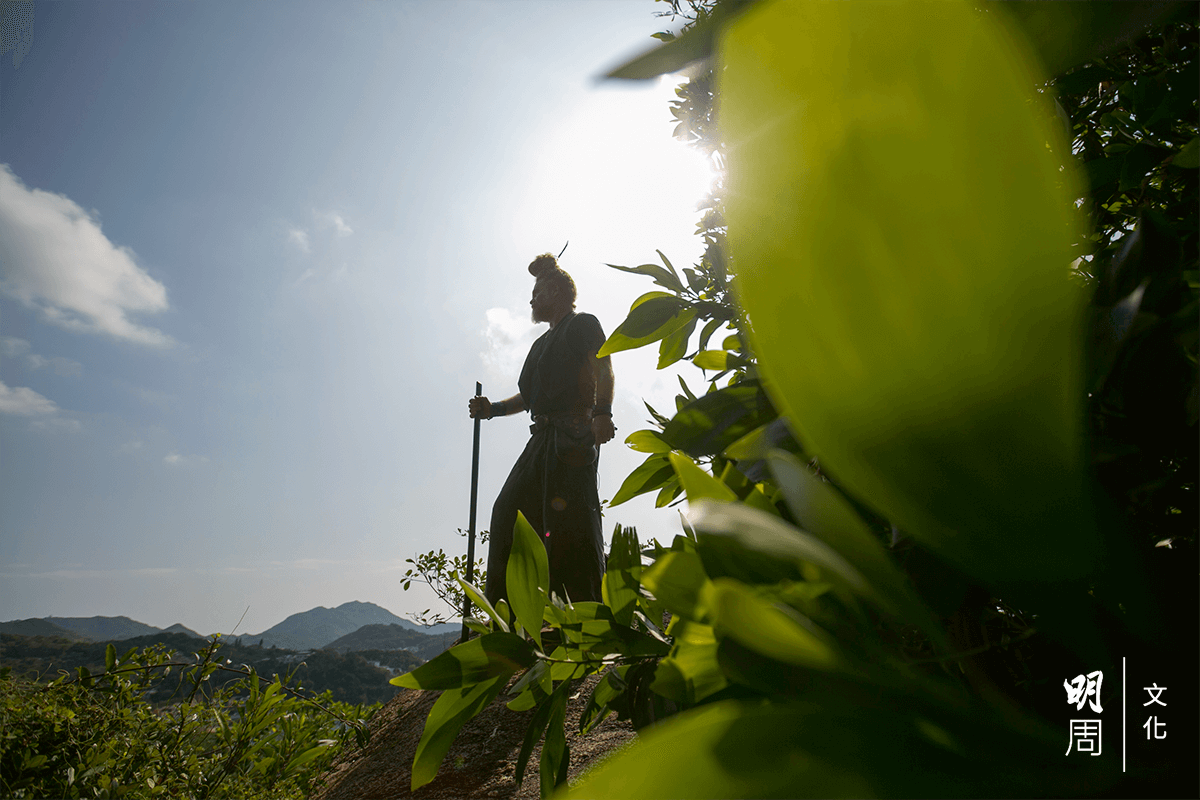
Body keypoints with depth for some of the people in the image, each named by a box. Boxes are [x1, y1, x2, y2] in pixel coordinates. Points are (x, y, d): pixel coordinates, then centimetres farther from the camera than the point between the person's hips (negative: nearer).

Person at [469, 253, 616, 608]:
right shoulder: (543, 342, 30)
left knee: (569, 518, -17)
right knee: (509, 510, 3)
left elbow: (603, 368, -12)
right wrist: (493, 408, 20)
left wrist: (602, 412, -27)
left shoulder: (583, 324, 5)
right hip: (544, 437, 9)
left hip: (572, 435, -9)